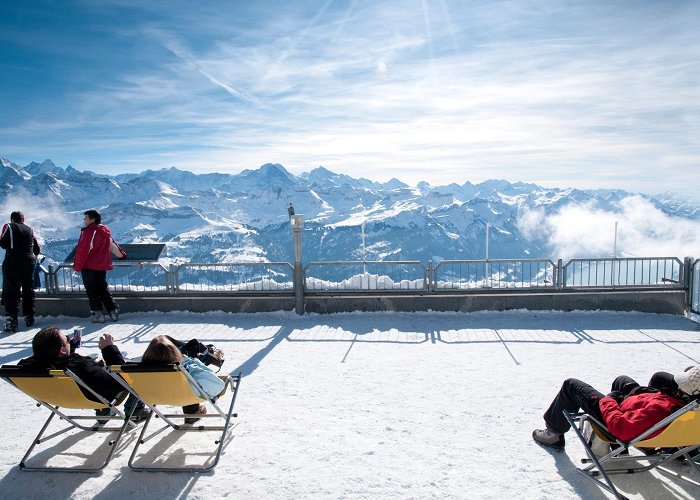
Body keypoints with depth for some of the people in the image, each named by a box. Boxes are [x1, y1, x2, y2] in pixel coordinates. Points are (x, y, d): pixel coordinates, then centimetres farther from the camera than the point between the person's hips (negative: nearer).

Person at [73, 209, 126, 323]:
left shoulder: (88, 232, -15)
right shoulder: (105, 231, 8)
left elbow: (82, 250, -17)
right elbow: (113, 245, 21)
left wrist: (77, 266, -10)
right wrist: (121, 254, 36)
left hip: (89, 267, -7)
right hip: (102, 266, 7)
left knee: (92, 290, 1)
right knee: (103, 289, 16)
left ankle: (97, 313, -1)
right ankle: (113, 310, 11)